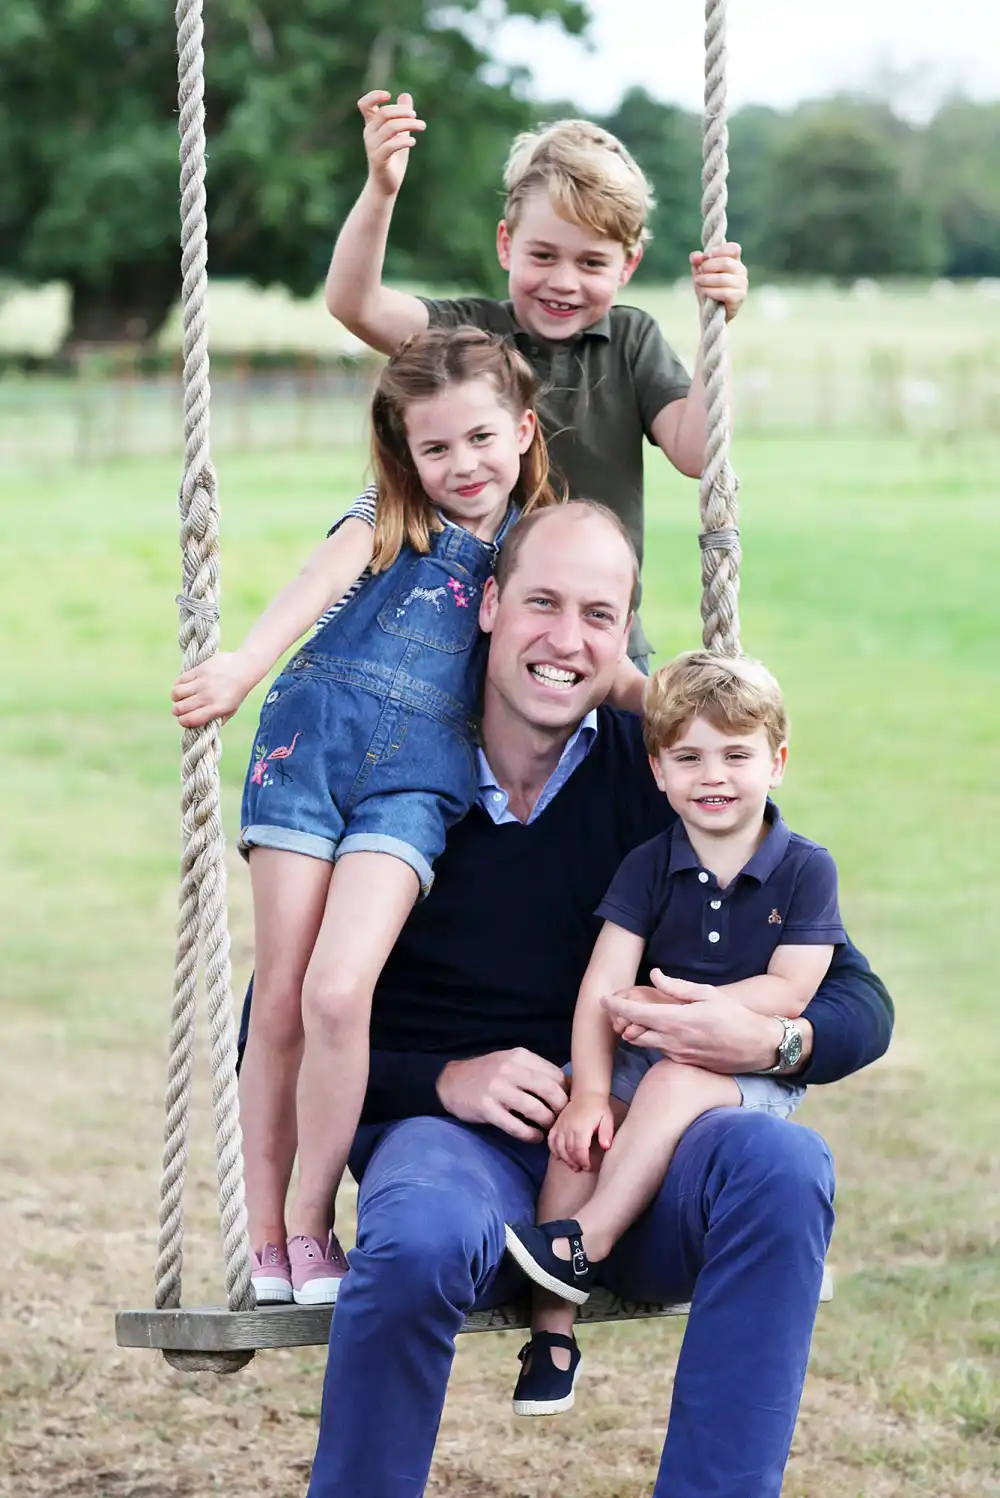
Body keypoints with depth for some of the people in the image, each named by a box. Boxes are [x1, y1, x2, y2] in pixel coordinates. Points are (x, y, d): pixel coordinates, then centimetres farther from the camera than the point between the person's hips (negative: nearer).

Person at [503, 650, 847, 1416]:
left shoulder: (806, 870, -1)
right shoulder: (649, 866, 4)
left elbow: (788, 991, -10)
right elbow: (603, 987, -6)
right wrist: (589, 1092, -20)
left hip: (755, 1072, -3)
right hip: (648, 1058, 3)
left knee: (679, 1081, -35)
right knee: (579, 1122, -26)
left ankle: (584, 1241, -35)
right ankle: (553, 1324, -25)